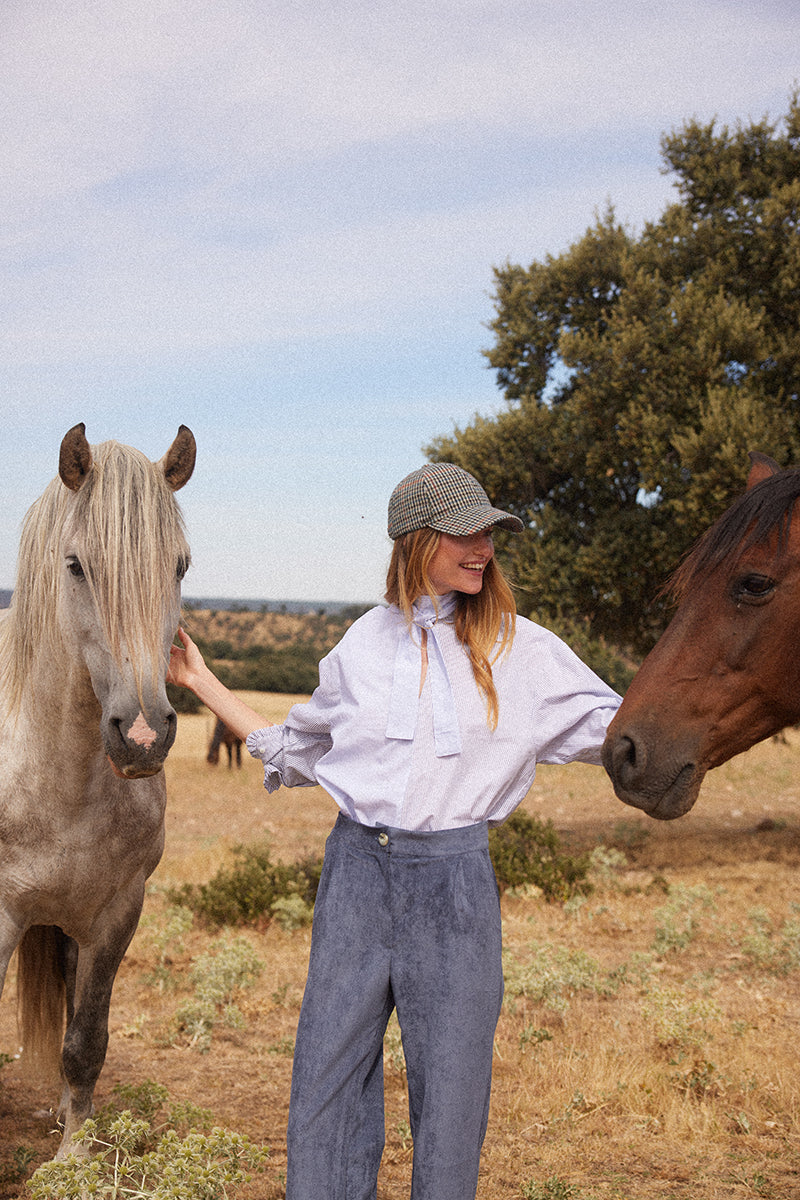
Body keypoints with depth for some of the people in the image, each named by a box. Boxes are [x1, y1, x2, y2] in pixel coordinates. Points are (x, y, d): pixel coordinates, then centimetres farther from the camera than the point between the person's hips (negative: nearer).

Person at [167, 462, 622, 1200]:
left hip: (454, 876, -2)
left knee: (451, 1090, 6)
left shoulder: (521, 649, 0)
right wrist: (200, 680, 19)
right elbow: (293, 752, 19)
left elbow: (620, 729, 3)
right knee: (327, 1077, 8)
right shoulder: (364, 645, 6)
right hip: (357, 869, 2)